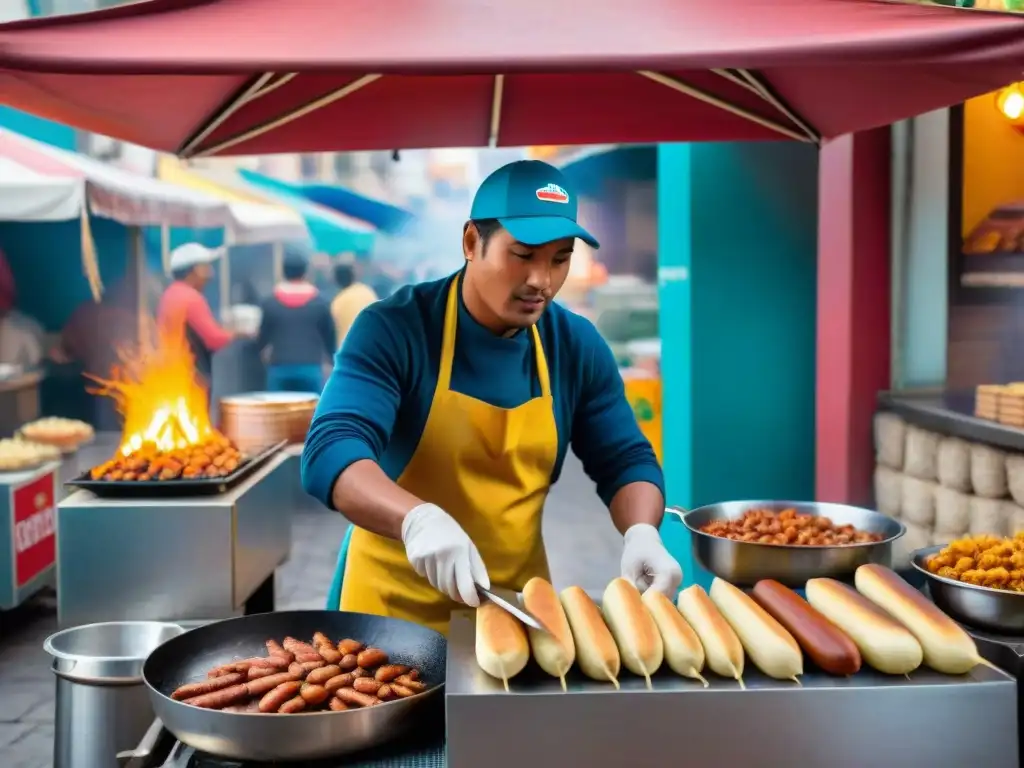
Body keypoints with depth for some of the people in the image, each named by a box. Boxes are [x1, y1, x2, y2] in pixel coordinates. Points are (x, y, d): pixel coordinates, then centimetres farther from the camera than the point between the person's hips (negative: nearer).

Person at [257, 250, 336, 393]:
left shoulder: (269, 303, 2)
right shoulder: (320, 303, 2)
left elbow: (262, 338, 6)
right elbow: (330, 337, 7)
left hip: (279, 369, 0)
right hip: (311, 368, 0)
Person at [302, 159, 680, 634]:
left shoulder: (576, 346, -3)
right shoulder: (393, 329, -17)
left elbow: (624, 461, 3)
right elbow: (330, 452, -27)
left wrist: (641, 533, -19)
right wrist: (417, 519, -46)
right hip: (397, 606, -3)